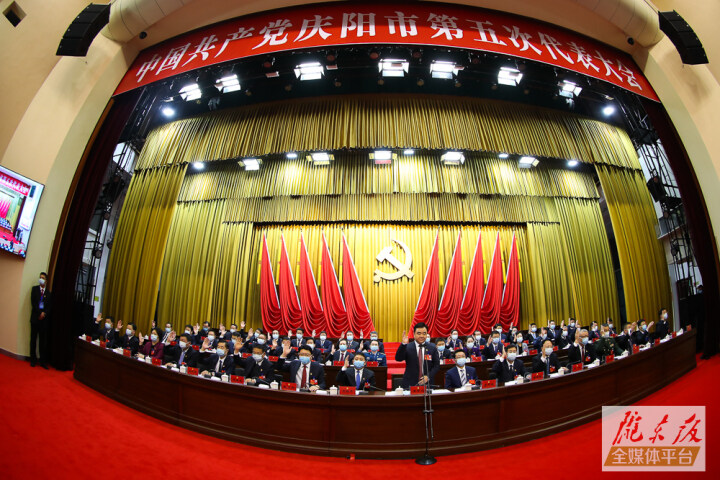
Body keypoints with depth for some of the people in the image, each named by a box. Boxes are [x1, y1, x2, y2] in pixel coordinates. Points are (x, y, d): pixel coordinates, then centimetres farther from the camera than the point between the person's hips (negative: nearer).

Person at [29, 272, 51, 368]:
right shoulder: (34, 289, 7)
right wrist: (40, 313, -11)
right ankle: (33, 359, 12)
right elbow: (33, 302, -2)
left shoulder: (49, 292, 8)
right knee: (33, 339, 4)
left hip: (44, 318, 0)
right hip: (35, 317, 0)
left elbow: (50, 306, 5)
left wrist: (44, 313, -12)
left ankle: (43, 361, 4)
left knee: (43, 340, 2)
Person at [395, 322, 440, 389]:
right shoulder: (407, 347, -2)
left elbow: (436, 365, 6)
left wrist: (428, 376, -9)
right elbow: (398, 358, -14)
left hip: (427, 384, 1)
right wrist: (403, 344, -27)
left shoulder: (432, 348, 4)